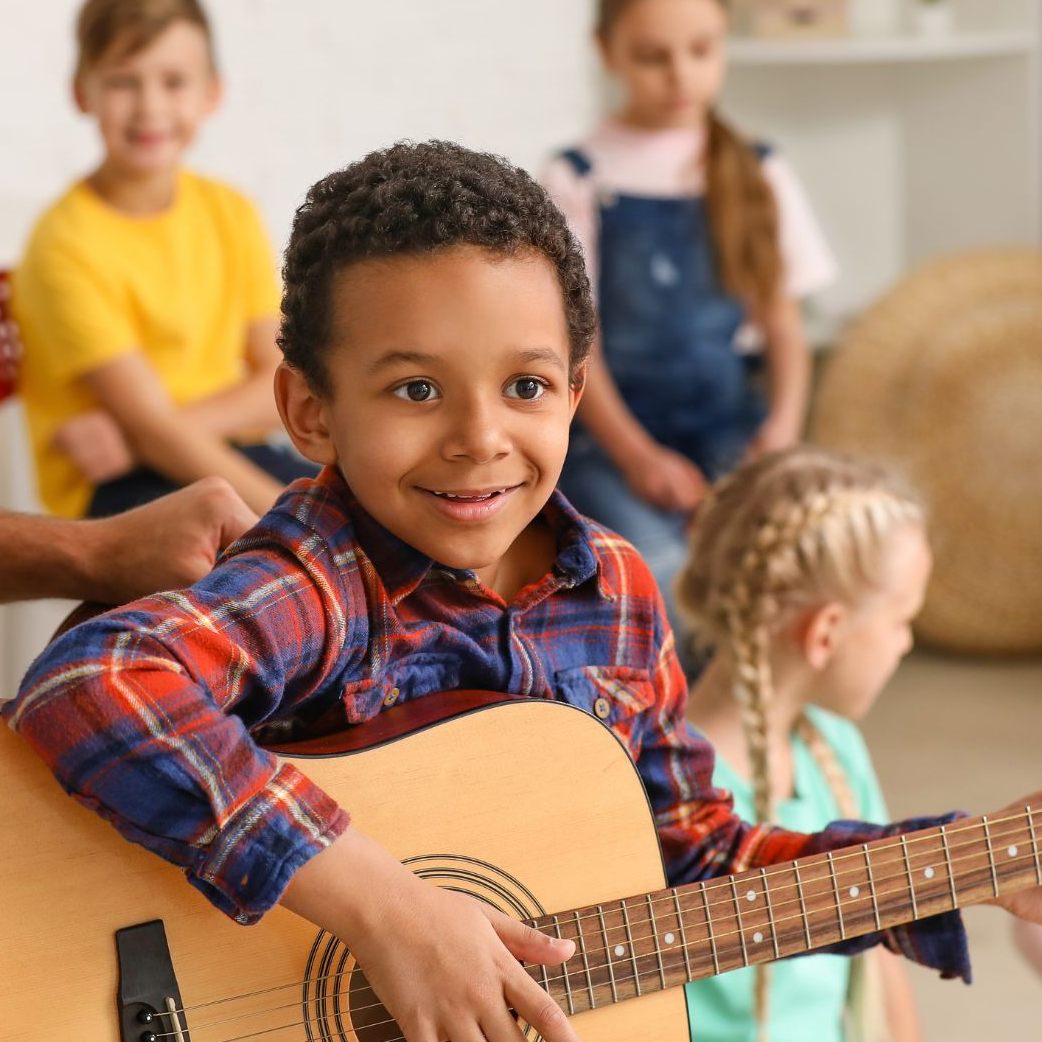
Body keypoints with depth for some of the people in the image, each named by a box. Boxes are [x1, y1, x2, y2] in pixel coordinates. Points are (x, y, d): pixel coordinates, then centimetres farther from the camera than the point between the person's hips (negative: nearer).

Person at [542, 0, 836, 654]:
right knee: (658, 565, -32)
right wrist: (637, 456, -16)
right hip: (613, 430, -2)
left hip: (730, 424, 2)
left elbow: (784, 325, 10)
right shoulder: (578, 181, 1)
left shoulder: (759, 177, 11)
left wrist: (783, 422, -10)